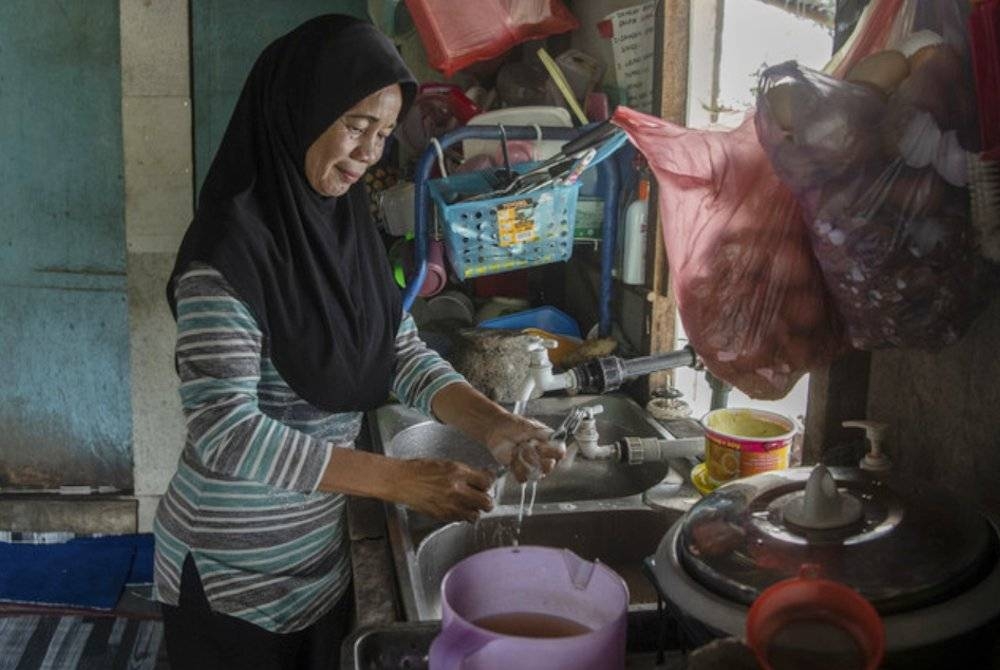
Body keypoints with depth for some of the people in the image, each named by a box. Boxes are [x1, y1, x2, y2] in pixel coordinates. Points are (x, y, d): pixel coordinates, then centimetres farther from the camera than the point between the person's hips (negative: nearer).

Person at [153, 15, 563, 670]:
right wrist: (398, 479, -30)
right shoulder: (231, 251, -23)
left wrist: (490, 421, -15)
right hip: (235, 572, -7)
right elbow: (226, 432, -27)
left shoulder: (346, 226, 1)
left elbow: (404, 353, 3)